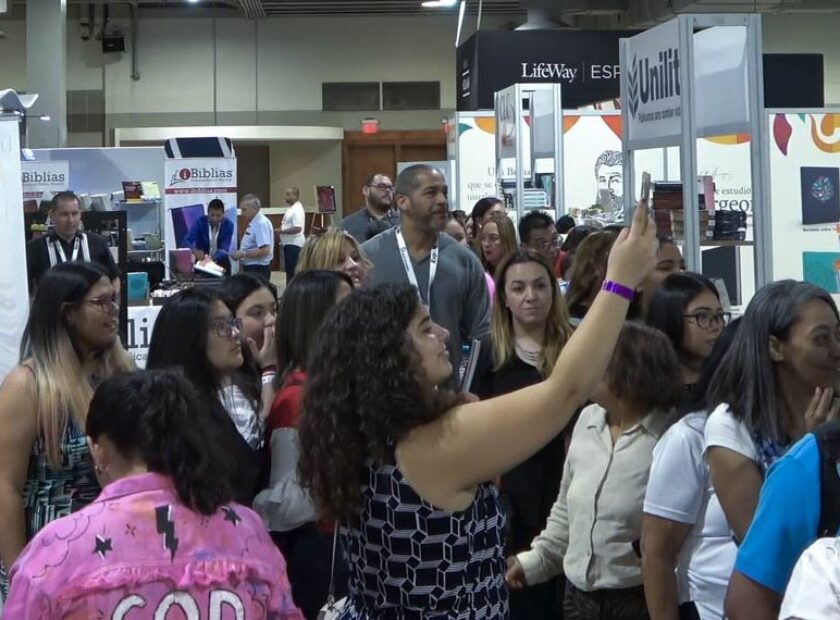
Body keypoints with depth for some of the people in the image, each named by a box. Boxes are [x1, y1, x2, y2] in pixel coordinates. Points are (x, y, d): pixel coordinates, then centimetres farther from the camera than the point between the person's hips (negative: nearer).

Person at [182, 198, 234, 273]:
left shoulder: (228, 225, -10)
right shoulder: (200, 221, -10)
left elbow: (224, 249, -19)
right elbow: (186, 241, -19)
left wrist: (212, 258, -38)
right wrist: (195, 251, -40)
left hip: (219, 260, 2)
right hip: (201, 259, -2)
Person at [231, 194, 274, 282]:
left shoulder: (261, 223, -16)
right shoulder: (253, 223, 13)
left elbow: (264, 250, -24)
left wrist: (243, 254, -18)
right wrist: (240, 254, 6)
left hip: (258, 269, -10)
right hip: (251, 268, 10)